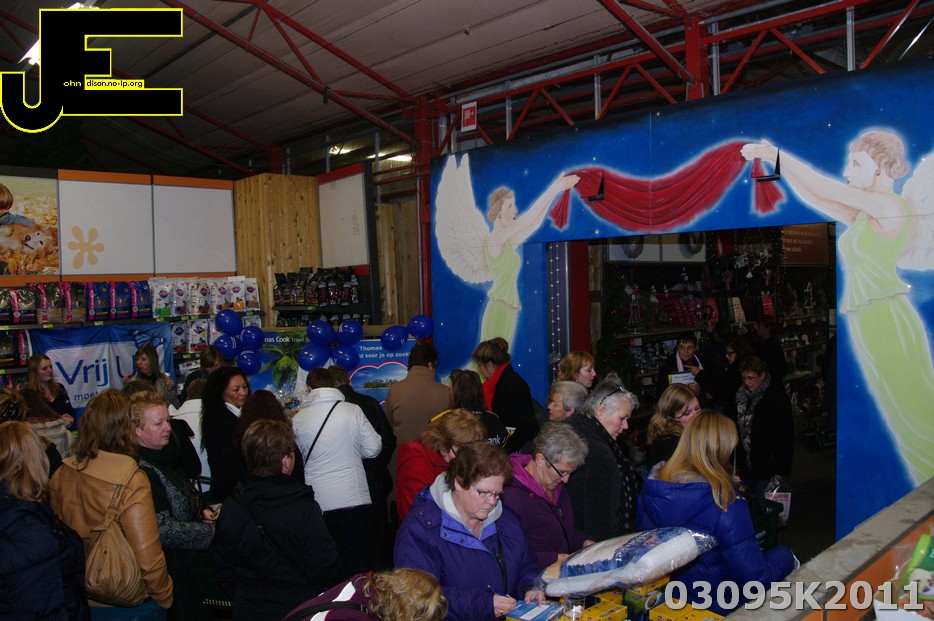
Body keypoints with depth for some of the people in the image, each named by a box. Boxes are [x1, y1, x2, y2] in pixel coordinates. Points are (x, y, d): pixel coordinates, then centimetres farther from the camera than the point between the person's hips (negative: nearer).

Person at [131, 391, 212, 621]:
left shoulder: (165, 456, 7)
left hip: (185, 561, 9)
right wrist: (209, 531, -16)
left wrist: (200, 512, 5)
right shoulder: (141, 472, -24)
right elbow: (163, 529, -26)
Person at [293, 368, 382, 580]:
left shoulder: (297, 419, -1)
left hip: (318, 501, 1)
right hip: (353, 498, -1)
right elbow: (373, 448, -3)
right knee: (358, 562, 8)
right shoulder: (352, 410, -6)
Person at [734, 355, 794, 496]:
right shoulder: (740, 395, 5)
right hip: (746, 466, 6)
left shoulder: (778, 398, -12)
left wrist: (781, 471, -12)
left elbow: (786, 437, -11)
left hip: (766, 468, -5)